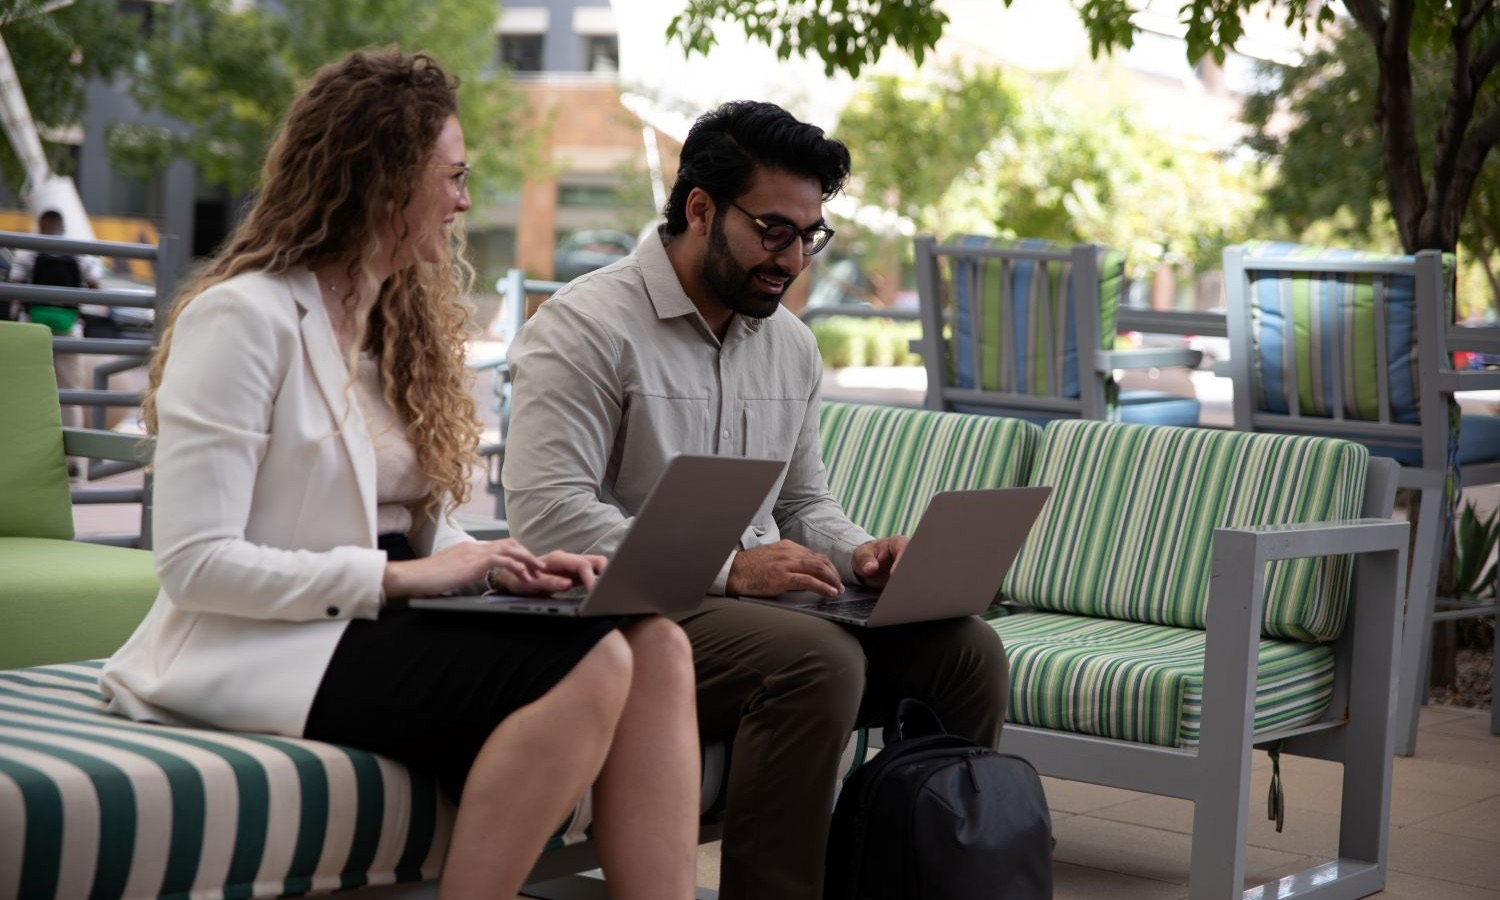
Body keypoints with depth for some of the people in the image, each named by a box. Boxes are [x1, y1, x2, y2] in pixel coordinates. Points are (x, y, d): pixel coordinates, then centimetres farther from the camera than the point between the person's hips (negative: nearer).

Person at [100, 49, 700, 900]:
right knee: (588, 666, -28)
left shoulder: (402, 318, 16)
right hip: (262, 648, -8)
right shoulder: (243, 317, -9)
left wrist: (511, 566, -5)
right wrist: (398, 575, -18)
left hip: (377, 625, 8)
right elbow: (194, 562, -16)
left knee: (657, 646, -18)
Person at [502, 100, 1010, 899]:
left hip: (756, 600, 7)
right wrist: (729, 567, -23)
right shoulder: (588, 327, -8)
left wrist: (857, 552, 1)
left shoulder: (790, 344, 16)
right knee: (818, 658, -33)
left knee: (965, 647, -12)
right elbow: (547, 511, -19)